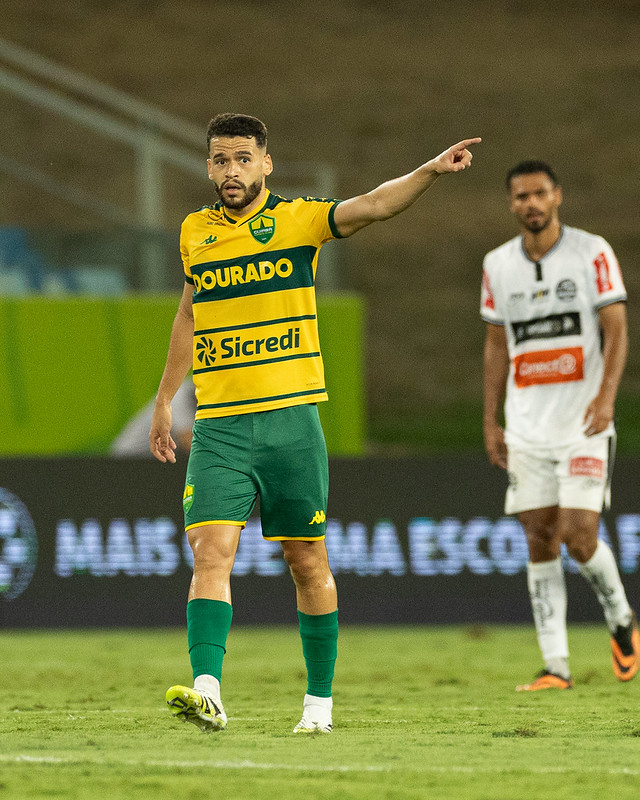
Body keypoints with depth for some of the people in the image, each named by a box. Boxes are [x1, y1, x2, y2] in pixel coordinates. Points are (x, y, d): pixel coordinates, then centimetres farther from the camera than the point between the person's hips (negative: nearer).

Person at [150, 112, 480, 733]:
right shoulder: (195, 232, 11)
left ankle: (319, 701, 17)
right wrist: (165, 399, 26)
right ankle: (206, 692, -25)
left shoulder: (297, 219, 0)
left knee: (307, 562, 5)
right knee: (211, 551, -15)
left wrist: (430, 172, -31)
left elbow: (373, 206, -15)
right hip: (218, 425, 2)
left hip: (291, 419, -2)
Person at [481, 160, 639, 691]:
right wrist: (491, 422, 11)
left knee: (578, 536, -12)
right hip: (527, 427, 4)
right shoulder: (498, 265, 8)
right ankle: (556, 666, 3)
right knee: (540, 541, 0)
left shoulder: (592, 252, -3)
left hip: (583, 425, -4)